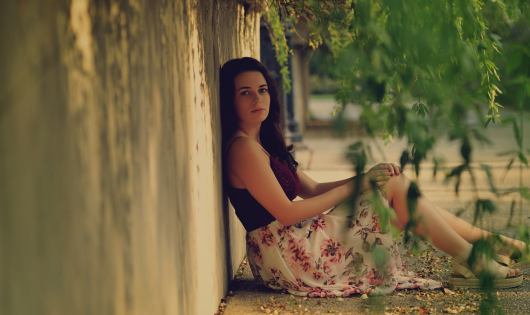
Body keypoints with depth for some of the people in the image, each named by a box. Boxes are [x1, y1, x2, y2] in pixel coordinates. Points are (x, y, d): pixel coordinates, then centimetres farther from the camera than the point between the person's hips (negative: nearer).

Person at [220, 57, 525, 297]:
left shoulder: (265, 143, 16)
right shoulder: (243, 148, -17)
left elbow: (312, 190, 15)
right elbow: (286, 213, -20)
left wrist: (363, 180, 1)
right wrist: (348, 189, -11)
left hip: (303, 240, 10)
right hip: (289, 255, -10)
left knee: (391, 180, 7)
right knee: (391, 183, -8)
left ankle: (484, 238, 11)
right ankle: (471, 261, -3)